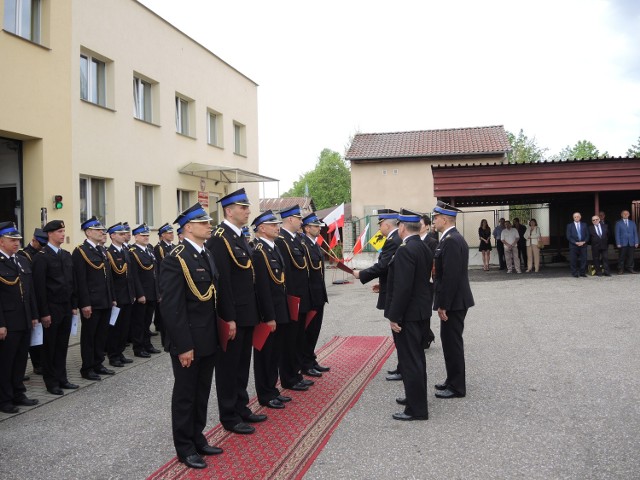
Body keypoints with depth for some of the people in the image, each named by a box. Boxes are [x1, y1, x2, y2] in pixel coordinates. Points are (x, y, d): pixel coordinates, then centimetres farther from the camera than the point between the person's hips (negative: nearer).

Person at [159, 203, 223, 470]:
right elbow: (172, 307, -20)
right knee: (185, 394, 7)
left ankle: (198, 439, 33)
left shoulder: (207, 256, 10)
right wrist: (184, 346, -21)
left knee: (202, 393, 18)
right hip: (188, 342, -8)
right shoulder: (176, 259, -17)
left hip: (208, 340, 8)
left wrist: (216, 333, 10)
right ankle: (185, 448, 21)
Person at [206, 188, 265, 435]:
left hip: (247, 314, 9)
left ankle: (241, 408, 31)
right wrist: (229, 318, -21)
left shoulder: (240, 236, 13)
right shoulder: (219, 239, -16)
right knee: (229, 366, 4)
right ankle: (229, 417, 15)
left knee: (242, 364, 18)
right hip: (232, 317, -9)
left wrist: (253, 312, 15)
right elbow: (222, 281, -21)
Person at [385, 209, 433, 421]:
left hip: (408, 314, -10)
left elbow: (403, 287, -25)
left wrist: (394, 316, -19)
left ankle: (417, 409, 5)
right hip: (422, 310, 10)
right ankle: (416, 396, 34)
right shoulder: (425, 248, 8)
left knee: (410, 360, -2)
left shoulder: (405, 250, -21)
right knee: (417, 356, 20)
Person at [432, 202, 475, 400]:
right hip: (455, 301, 10)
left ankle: (456, 386, 9)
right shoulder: (453, 238, 12)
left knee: (452, 342, -1)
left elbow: (451, 276, -24)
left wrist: (443, 305, -20)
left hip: (453, 302, -10)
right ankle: (453, 380, 29)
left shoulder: (451, 241, -20)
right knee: (451, 341, 17)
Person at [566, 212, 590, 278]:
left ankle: (582, 273, 9)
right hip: (573, 246, -2)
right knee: (573, 260, -3)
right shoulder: (569, 225, 6)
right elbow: (568, 236, -1)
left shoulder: (584, 225, 13)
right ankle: (575, 274, 4)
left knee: (583, 259, 0)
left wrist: (584, 242, -8)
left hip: (583, 245, 2)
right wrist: (575, 242, -13)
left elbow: (587, 235, 9)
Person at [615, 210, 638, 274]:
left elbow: (635, 233, 12)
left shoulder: (632, 223, 14)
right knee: (621, 257, -2)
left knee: (630, 256, 3)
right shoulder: (618, 223, 4)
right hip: (622, 243, -3)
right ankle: (621, 269, 3)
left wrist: (636, 242, 2)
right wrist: (618, 243, -8)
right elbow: (617, 234, 0)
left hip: (631, 243, 3)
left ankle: (630, 268, 11)